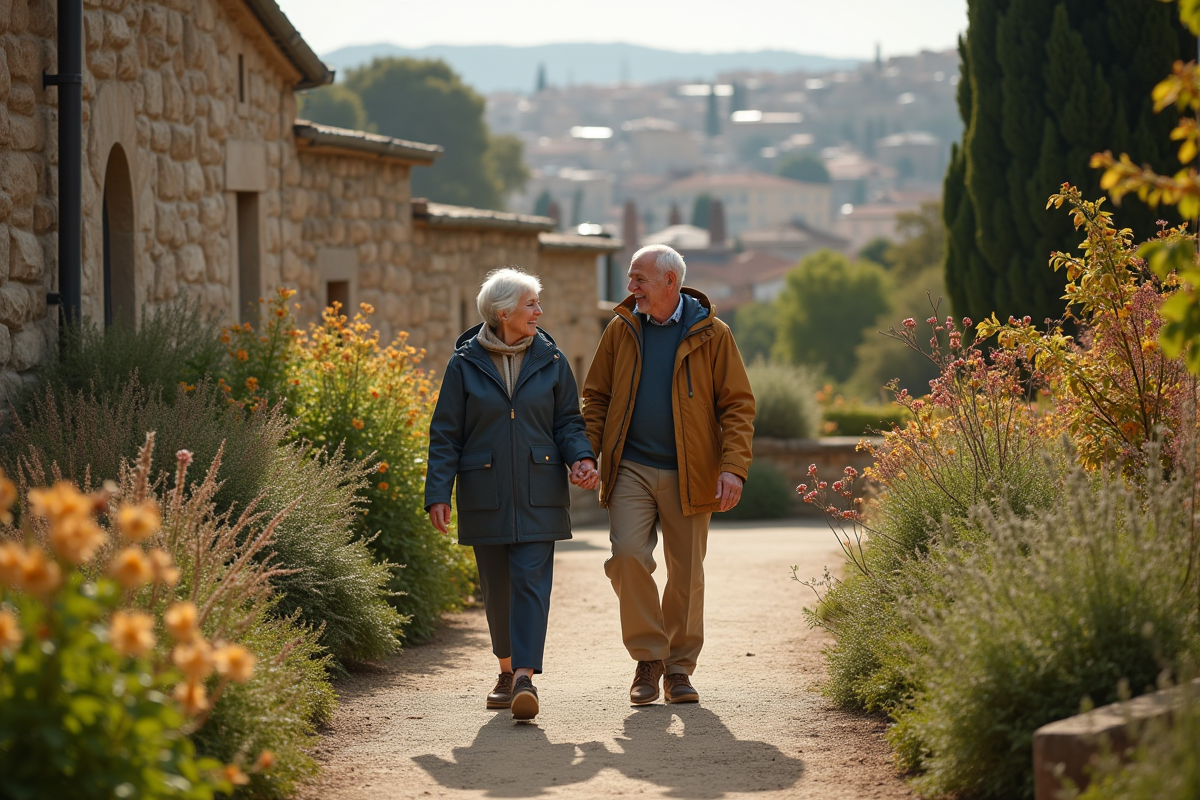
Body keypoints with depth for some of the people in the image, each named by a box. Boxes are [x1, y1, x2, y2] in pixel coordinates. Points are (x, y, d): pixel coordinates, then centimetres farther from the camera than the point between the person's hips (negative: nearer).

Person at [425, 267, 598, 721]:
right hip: (485, 495, 0)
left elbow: (568, 421, 10)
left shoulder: (549, 361, 6)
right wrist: (438, 494, -7)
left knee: (531, 581, -12)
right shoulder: (465, 364, 1)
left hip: (538, 495, 0)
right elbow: (445, 434, 1)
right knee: (496, 586, 7)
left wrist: (581, 458, -10)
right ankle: (507, 670, 25)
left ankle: (525, 677, -20)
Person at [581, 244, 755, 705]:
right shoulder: (622, 330, 7)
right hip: (631, 468, 1)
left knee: (686, 571, 4)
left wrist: (733, 467, -12)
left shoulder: (710, 335, -1)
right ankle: (648, 658, -2)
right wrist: (587, 454, -2)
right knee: (627, 554, -16)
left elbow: (738, 404, -1)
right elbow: (596, 396, 13)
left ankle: (679, 667, 18)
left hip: (688, 474, -1)